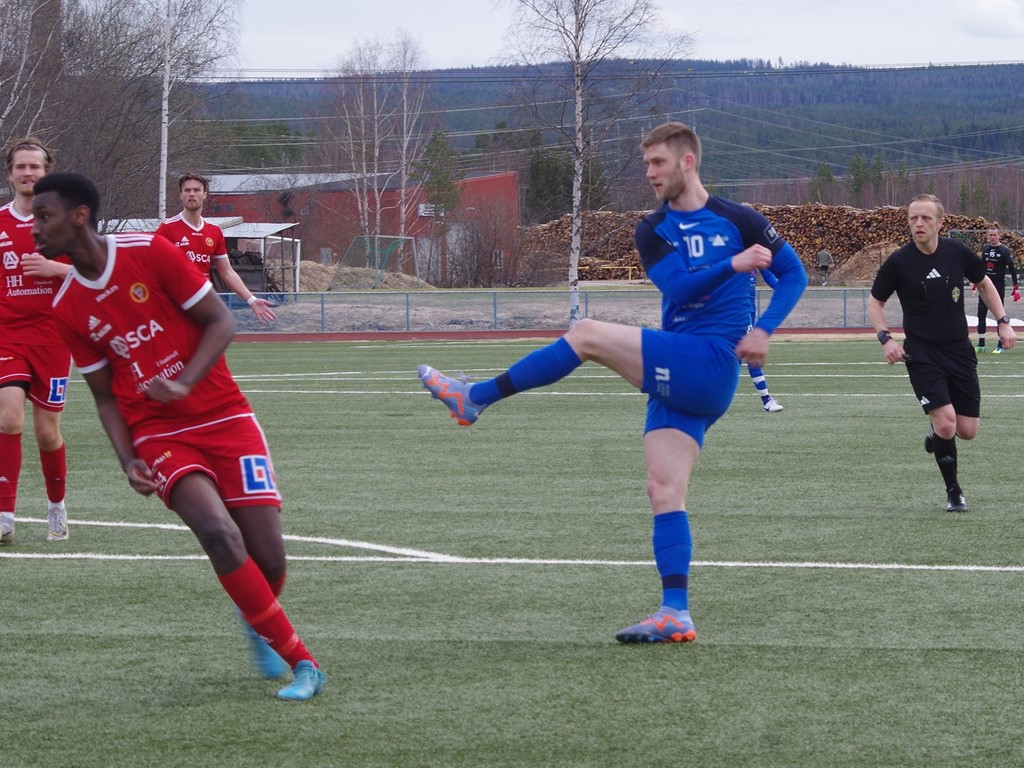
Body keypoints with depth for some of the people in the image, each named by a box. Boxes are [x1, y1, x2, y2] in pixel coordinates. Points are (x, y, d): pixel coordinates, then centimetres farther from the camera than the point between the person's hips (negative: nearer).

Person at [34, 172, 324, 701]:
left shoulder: (150, 254, -7)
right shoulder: (67, 310, 3)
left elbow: (221, 322, -4)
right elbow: (105, 396, 10)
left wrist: (183, 385, -18)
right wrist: (128, 461, -6)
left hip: (225, 418, -1)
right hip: (158, 437, 1)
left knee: (268, 558, -8)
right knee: (219, 532, -26)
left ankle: (260, 625, 30)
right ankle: (302, 663, -17)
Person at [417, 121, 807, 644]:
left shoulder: (737, 220, 2)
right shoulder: (652, 231, 14)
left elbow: (793, 273, 8)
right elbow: (676, 285, -4)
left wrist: (763, 330, -7)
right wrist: (732, 266, -22)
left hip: (710, 361, -6)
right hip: (677, 377, 6)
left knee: (587, 336, -17)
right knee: (664, 491, -3)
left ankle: (474, 399, -8)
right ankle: (675, 615, -6)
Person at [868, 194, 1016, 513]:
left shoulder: (957, 252, -4)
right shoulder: (899, 261, -11)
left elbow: (984, 283, 14)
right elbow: (875, 301, 3)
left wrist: (1003, 322, 6)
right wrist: (885, 338, -13)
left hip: (960, 351, 3)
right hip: (922, 353, -3)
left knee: (967, 431, 2)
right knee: (946, 424, -17)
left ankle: (936, 430, 38)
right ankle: (954, 493, 3)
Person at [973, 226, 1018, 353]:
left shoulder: (1004, 250, -8)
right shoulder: (985, 249, 7)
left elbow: (1012, 269, -8)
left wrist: (1016, 287, -13)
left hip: (999, 286, -5)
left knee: (999, 316, -2)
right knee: (981, 315, 4)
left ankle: (1000, 346, 3)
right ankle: (981, 344, 11)